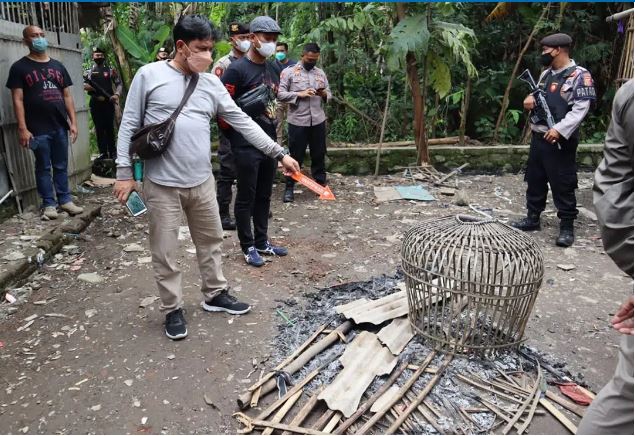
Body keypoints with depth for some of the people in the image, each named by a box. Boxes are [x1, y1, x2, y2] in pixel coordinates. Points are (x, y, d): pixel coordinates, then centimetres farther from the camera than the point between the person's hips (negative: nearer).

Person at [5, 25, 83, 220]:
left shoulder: (58, 66, 13)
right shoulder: (20, 67, 0)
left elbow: (67, 96, 13)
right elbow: (18, 100, -5)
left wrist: (73, 122, 6)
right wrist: (23, 128, -12)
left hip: (60, 126, 4)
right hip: (38, 129, -4)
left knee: (61, 166, 9)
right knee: (43, 167, 4)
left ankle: (65, 200, 17)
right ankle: (49, 204, 11)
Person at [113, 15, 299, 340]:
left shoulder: (211, 83, 6)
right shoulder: (149, 75, -5)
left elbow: (242, 122, 4)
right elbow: (129, 126, -2)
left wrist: (279, 153, 0)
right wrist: (124, 172, -7)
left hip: (202, 181, 4)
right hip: (162, 184, -4)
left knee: (211, 241, 17)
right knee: (165, 253, 6)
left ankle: (215, 295, 37)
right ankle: (172, 309, 25)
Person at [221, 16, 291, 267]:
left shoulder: (272, 69, 12)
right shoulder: (237, 69, -12)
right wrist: (236, 138, -8)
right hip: (246, 146, -7)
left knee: (264, 195, 15)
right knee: (246, 197, 4)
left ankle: (262, 242, 28)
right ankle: (248, 247, 17)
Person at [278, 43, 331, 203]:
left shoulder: (321, 73, 11)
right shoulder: (289, 72, -3)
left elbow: (329, 94, 15)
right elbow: (280, 94, -9)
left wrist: (324, 94, -9)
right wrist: (300, 94, -19)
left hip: (318, 120, 4)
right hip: (298, 121, -4)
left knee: (319, 154, 12)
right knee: (296, 156, 3)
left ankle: (321, 183, 26)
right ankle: (289, 187, 15)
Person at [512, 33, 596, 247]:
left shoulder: (579, 75, -9)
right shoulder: (546, 73, 15)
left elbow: (581, 108, -17)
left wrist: (559, 129, -27)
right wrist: (530, 99, 2)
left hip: (560, 140, -8)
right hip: (538, 137, 8)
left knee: (563, 185, -2)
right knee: (535, 180, 14)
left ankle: (567, 227, 7)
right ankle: (533, 218, 27)